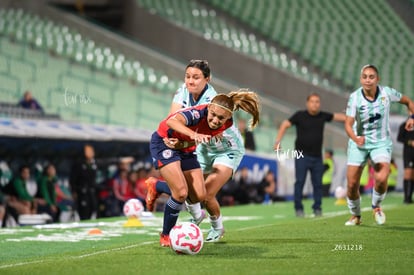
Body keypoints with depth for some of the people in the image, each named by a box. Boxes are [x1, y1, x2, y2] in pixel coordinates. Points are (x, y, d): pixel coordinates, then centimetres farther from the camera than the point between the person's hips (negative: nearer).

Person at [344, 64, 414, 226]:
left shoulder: (386, 93, -8)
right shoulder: (355, 97, -12)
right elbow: (348, 124, -15)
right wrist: (355, 138, -35)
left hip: (381, 143, -1)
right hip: (359, 143, 1)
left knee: (381, 179, -25)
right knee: (352, 185, -3)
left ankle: (376, 206, 7)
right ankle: (355, 216, 25)